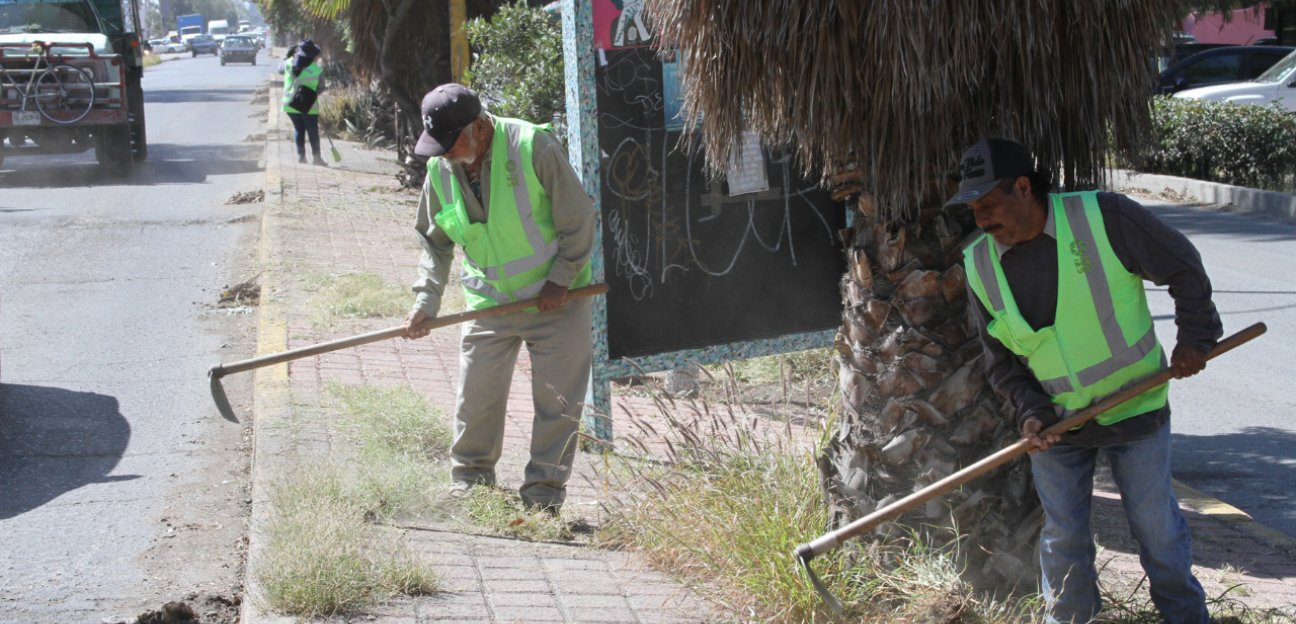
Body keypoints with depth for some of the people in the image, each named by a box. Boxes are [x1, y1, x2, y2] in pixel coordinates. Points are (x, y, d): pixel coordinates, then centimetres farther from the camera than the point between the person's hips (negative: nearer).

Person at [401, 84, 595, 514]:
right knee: (475, 399, 4)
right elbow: (434, 242, 9)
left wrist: (560, 281, -13)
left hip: (556, 296, -4)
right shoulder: (440, 170, -3)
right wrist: (426, 300, -2)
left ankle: (542, 497, 9)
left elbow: (579, 219, -12)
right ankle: (468, 486, 22)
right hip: (489, 301, 4)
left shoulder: (533, 147, -19)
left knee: (558, 400, -1)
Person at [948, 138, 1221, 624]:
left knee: (1155, 524, 11)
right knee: (1063, 537, 9)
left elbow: (1184, 269, -4)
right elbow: (1000, 360, 2)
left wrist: (1194, 340, -2)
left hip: (1135, 408, -2)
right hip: (1056, 423, 2)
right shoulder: (980, 266, -7)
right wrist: (1031, 411, -12)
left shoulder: (1104, 217, -18)